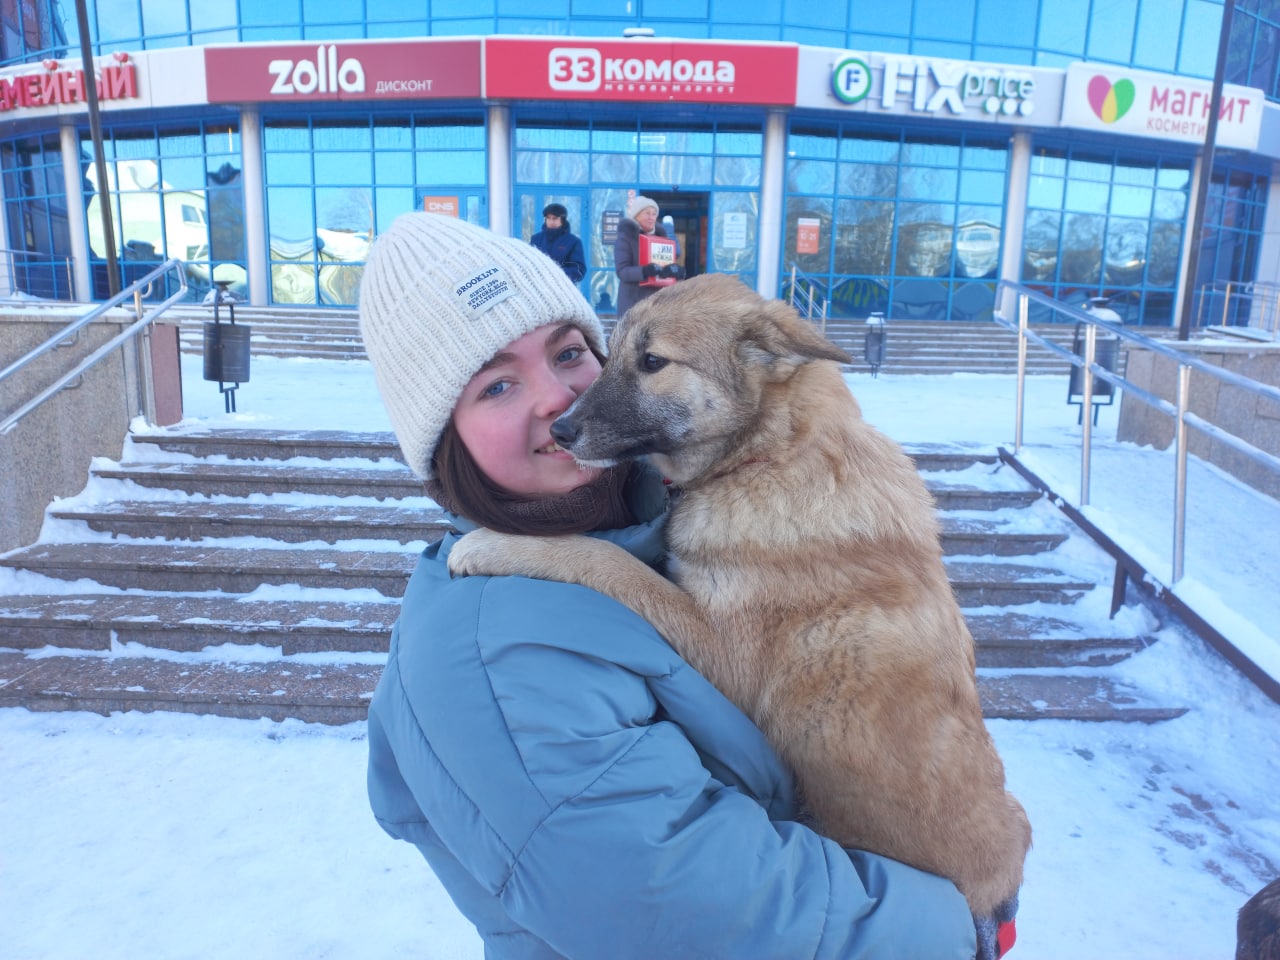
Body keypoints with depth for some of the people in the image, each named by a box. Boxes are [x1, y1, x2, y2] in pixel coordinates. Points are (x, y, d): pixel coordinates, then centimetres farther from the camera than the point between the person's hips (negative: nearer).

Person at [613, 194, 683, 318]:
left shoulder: (660, 237, 15)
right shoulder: (625, 238, -2)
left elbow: (670, 264, 17)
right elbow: (622, 271, -14)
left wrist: (677, 272, -8)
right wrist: (647, 271, -30)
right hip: (633, 302, -5)